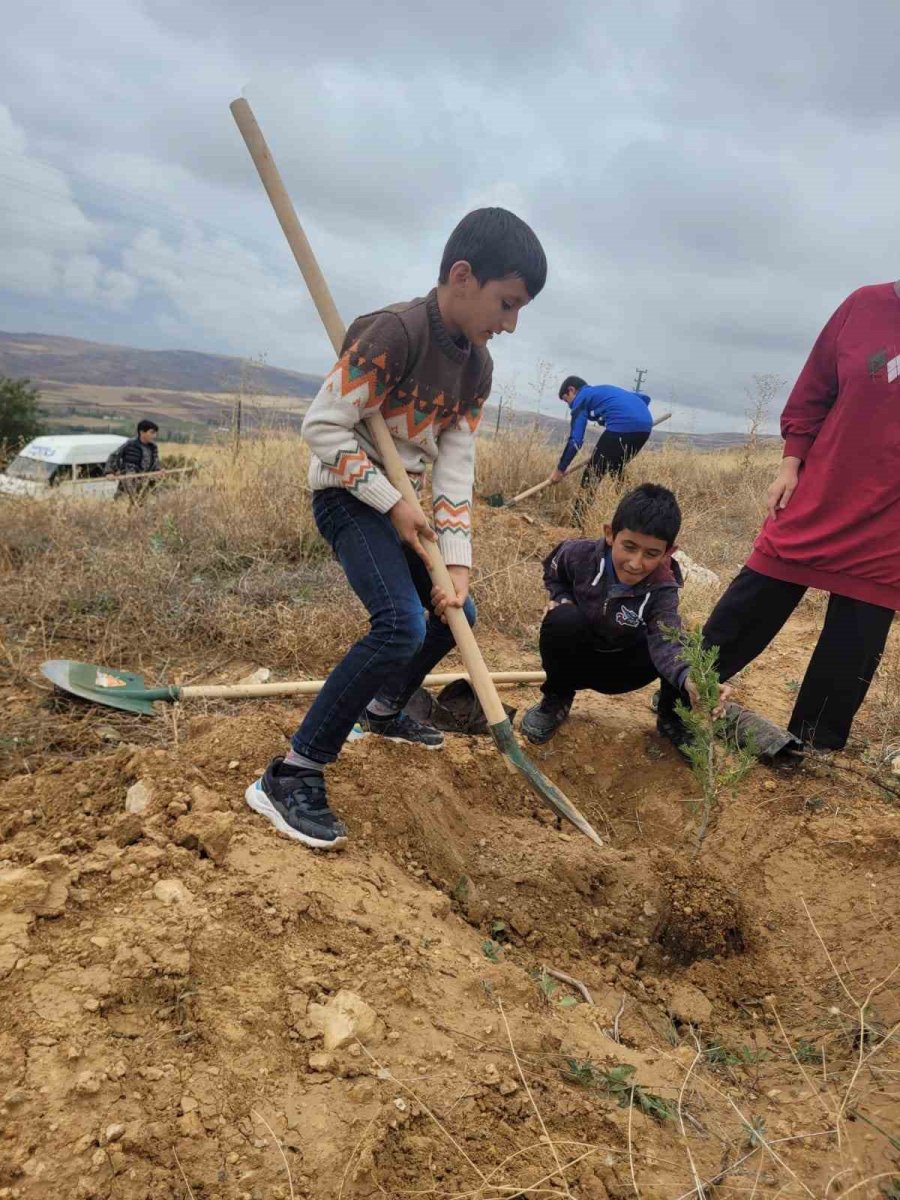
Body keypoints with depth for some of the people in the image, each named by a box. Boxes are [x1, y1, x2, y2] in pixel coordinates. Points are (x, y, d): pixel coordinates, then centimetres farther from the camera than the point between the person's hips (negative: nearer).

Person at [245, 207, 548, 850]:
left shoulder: (478, 363, 2)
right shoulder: (395, 331, -23)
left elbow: (456, 465, -2)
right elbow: (323, 425, -22)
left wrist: (457, 562, -12)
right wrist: (392, 504, -21)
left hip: (406, 502, 9)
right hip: (349, 496, -9)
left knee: (456, 614, 16)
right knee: (401, 625, -26)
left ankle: (384, 708, 41)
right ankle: (289, 778, -18)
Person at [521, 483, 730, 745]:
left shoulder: (662, 591, -26)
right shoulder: (580, 554, -22)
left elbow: (665, 642, -44)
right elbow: (552, 571, 3)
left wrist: (689, 678, -65)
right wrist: (562, 598, -17)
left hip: (619, 668, 0)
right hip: (576, 658, 0)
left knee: (683, 648, -28)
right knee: (563, 619, -35)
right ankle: (556, 698, -7)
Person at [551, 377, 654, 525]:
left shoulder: (581, 398, 14)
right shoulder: (605, 390, 35)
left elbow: (575, 440, 5)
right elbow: (644, 397, 33)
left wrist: (560, 469, 11)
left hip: (622, 426, -8)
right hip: (645, 425, 8)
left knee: (592, 473, 2)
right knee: (616, 469, 27)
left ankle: (577, 523, -1)